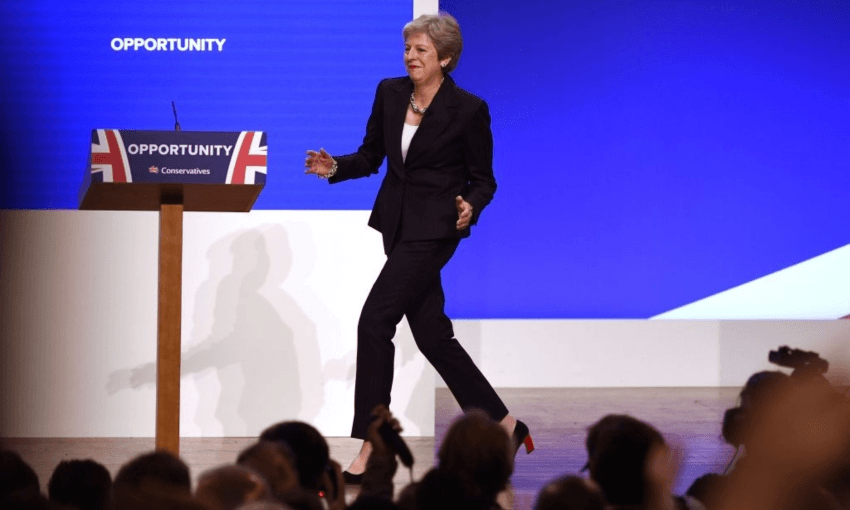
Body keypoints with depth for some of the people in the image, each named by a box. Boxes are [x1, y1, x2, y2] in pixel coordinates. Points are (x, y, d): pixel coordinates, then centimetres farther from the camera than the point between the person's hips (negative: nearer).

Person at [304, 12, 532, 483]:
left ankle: (370, 453, -11)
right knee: (431, 334, 10)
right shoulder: (390, 94, 3)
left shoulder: (468, 109, -11)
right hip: (397, 223, 7)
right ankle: (503, 425, 25)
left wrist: (470, 207, -24)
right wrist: (335, 167, -8)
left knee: (375, 320, -15)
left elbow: (483, 180, -4)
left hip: (434, 228, -7)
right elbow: (370, 157, 11)